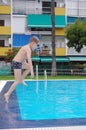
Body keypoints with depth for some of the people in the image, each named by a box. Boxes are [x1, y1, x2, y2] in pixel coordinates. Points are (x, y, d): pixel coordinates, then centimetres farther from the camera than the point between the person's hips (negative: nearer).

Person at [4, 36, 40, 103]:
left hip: (17, 62, 9)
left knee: (29, 67, 22)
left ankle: (21, 79, 18)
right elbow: (29, 59, -27)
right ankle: (7, 94, -2)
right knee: (17, 81, -4)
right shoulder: (28, 49, -14)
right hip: (17, 63, -9)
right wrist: (32, 71, -31)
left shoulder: (26, 47, 16)